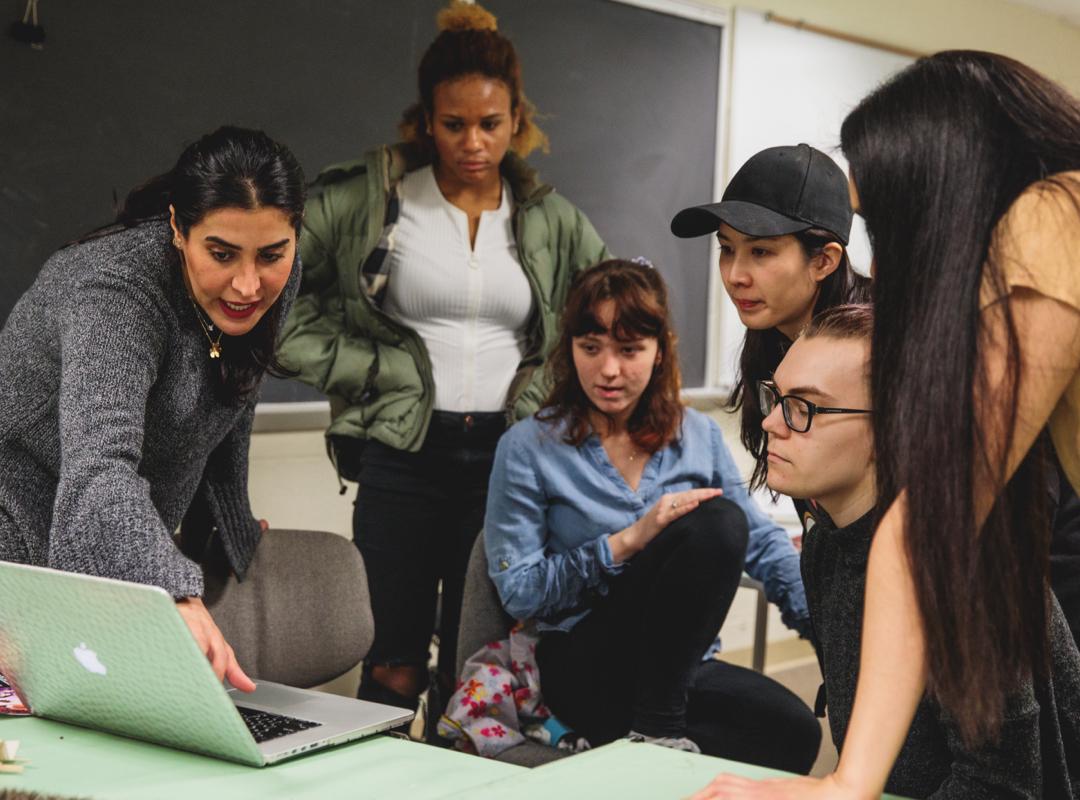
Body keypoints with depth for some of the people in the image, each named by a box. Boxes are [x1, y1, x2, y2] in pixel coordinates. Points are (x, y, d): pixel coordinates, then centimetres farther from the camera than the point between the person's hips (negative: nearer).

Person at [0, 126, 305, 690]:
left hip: (130, 553, 7)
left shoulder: (275, 282, -9)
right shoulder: (116, 291, -33)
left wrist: (233, 527, 19)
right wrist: (179, 600, -63)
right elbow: (98, 469, -48)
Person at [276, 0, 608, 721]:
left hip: (505, 454, 2)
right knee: (399, 661, 0)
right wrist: (363, 372, -5)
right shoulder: (368, 200, -1)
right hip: (402, 454, -2)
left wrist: (554, 393, 6)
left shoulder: (553, 222, 8)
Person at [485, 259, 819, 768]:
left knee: (792, 733, -27)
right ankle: (655, 728, -19)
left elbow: (763, 543, 10)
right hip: (583, 666, -4)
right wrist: (627, 543, -17)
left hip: (676, 665, 4)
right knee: (717, 522, -26)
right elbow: (517, 592, -6)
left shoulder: (700, 437, 8)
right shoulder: (529, 448, -4)